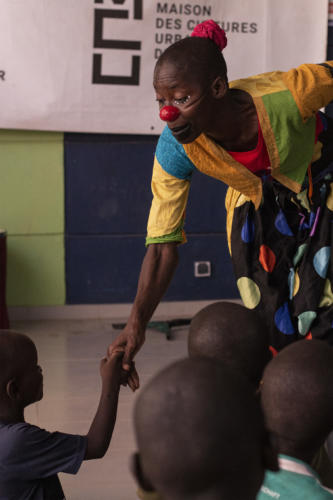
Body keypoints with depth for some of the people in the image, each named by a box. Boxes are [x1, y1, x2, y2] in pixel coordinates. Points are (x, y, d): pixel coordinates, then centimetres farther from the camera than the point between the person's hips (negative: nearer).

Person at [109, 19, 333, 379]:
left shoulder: (285, 96, -40)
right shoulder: (174, 150, -31)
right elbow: (163, 245, -25)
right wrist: (136, 325, -34)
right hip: (257, 204, 2)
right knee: (269, 319, 4)